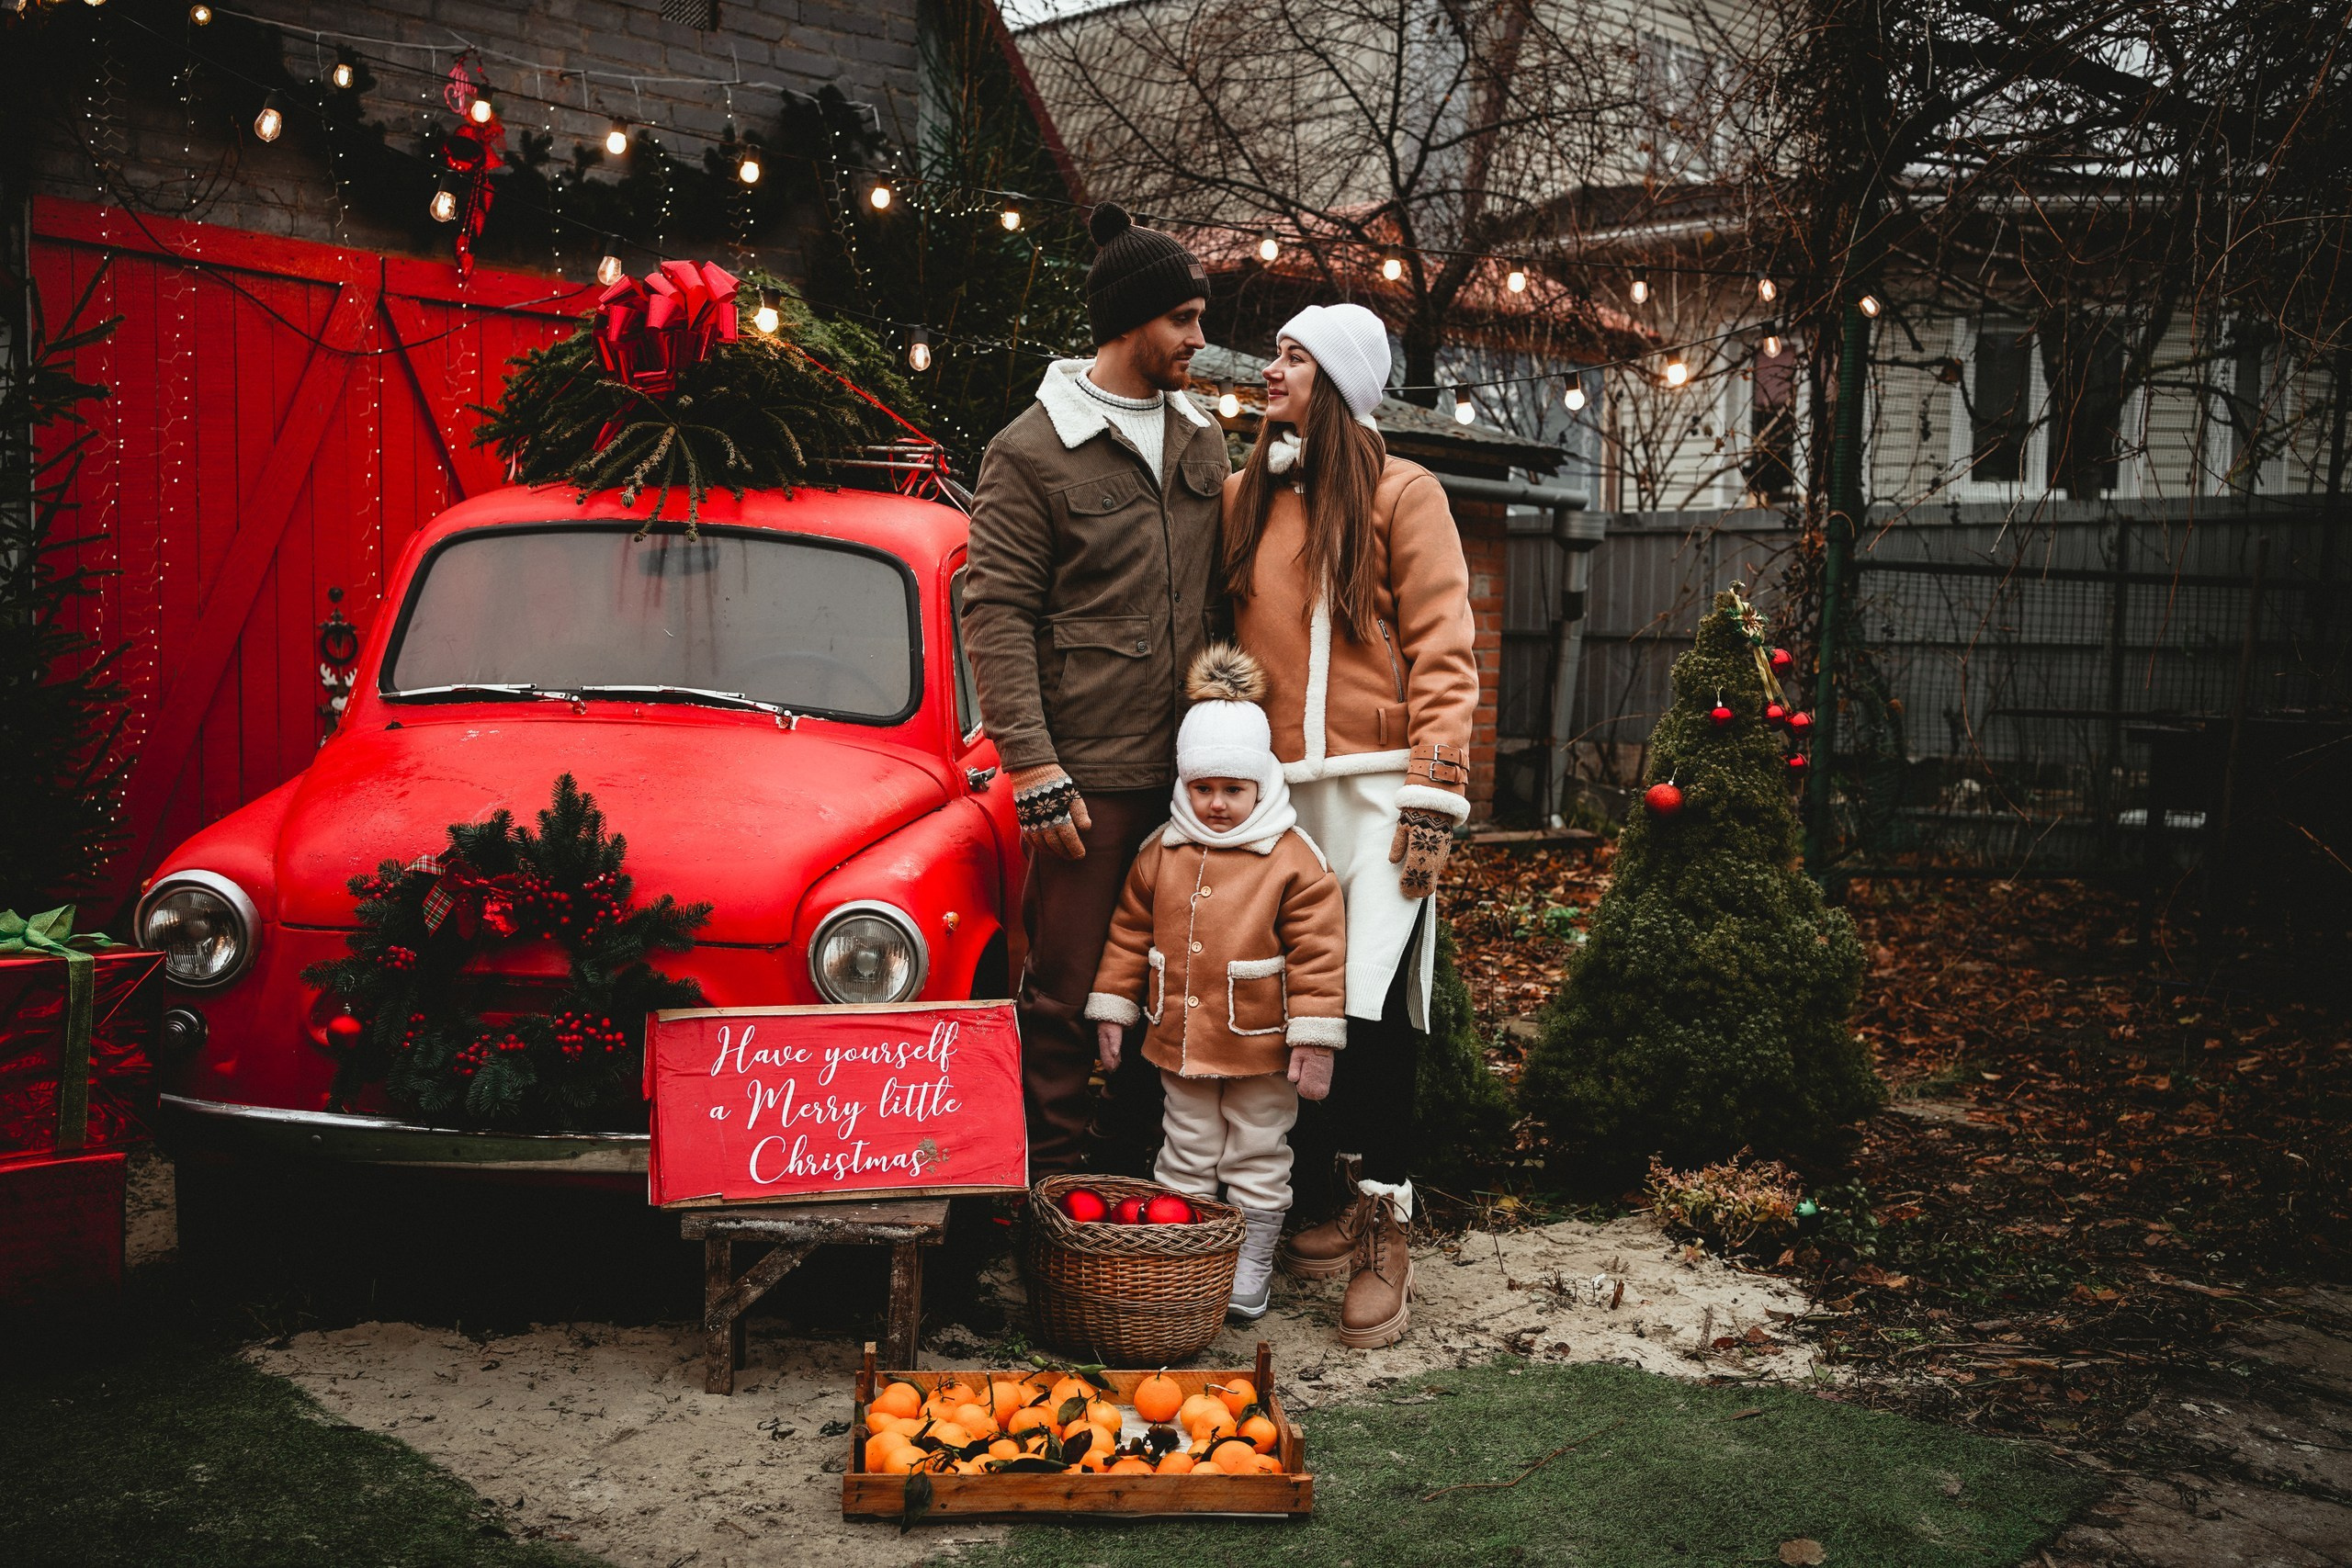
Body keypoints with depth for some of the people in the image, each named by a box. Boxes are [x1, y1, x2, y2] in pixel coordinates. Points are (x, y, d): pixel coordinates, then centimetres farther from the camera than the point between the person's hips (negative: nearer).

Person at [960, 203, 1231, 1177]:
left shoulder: (1201, 442, 15)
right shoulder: (1034, 453, -3)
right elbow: (996, 617, -8)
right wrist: (1034, 770, -15)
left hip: (1193, 764, 5)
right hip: (1088, 774, -5)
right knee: (1066, 990, 1)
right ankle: (1053, 1188, 13)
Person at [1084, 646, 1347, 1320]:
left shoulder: (1294, 859, -11)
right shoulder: (1162, 852, 1)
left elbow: (1318, 950, -11)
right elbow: (1130, 931, 9)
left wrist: (1314, 1036, -13)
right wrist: (1112, 1007, 8)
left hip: (1261, 1046, -3)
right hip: (1180, 1040, 4)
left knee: (1257, 1160, 10)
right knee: (1185, 1156, 15)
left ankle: (1252, 1270, 23)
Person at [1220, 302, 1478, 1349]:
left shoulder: (1401, 494, 0)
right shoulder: (1245, 495, 15)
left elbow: (1441, 655, -4)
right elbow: (1227, 637, 16)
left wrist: (1431, 796, -12)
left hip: (1375, 784, -5)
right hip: (1278, 786, 5)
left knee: (1371, 1006, -9)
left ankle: (1385, 1234, 1)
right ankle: (1361, 1203, 17)